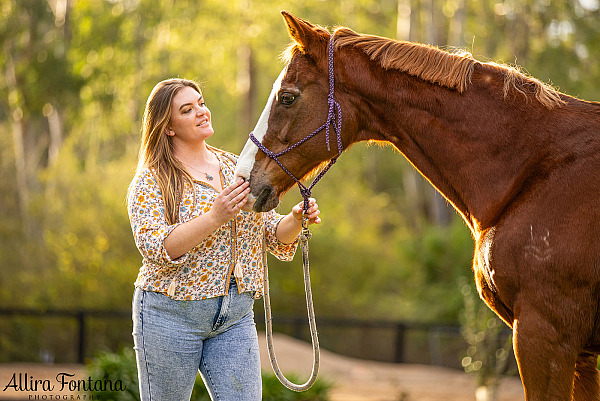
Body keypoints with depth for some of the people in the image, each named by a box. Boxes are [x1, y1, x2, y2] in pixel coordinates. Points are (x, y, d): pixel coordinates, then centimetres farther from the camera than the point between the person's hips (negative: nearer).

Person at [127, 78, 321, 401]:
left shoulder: (235, 168, 10)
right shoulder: (150, 181, -5)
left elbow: (273, 235, 12)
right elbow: (156, 248, -19)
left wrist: (296, 220, -10)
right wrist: (215, 217, -29)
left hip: (235, 316, 4)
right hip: (171, 313, -4)